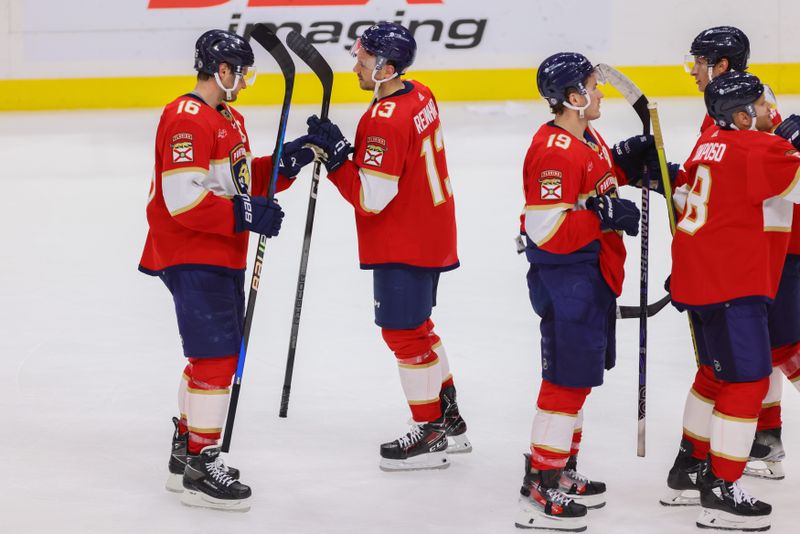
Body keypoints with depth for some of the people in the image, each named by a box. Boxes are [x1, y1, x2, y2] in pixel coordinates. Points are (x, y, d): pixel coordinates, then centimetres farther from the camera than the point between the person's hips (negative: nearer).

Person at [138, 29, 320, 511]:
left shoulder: (229, 118, 15)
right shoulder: (186, 120, -18)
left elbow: (243, 181, 19)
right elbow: (183, 200, -25)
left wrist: (290, 159, 6)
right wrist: (245, 215, -23)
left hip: (223, 258, 11)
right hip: (191, 258, -11)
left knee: (215, 353, 18)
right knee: (217, 357, -11)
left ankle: (186, 453, 30)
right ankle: (200, 470, -6)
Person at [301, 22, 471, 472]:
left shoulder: (385, 121, -25)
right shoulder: (421, 97, 4)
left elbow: (372, 197, -25)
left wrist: (335, 153, -20)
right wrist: (352, 149, 2)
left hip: (403, 246, -10)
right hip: (430, 235, 10)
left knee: (404, 332, 1)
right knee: (417, 326, 21)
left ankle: (431, 436, 9)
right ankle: (450, 422, 31)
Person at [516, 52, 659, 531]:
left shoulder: (588, 139, 10)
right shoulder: (553, 152, -22)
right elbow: (547, 229, -27)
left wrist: (631, 159, 11)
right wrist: (604, 216, -26)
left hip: (593, 276, 11)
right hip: (564, 279, -11)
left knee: (580, 376, 19)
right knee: (569, 378, -7)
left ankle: (563, 472, 31)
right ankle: (540, 490, -1)